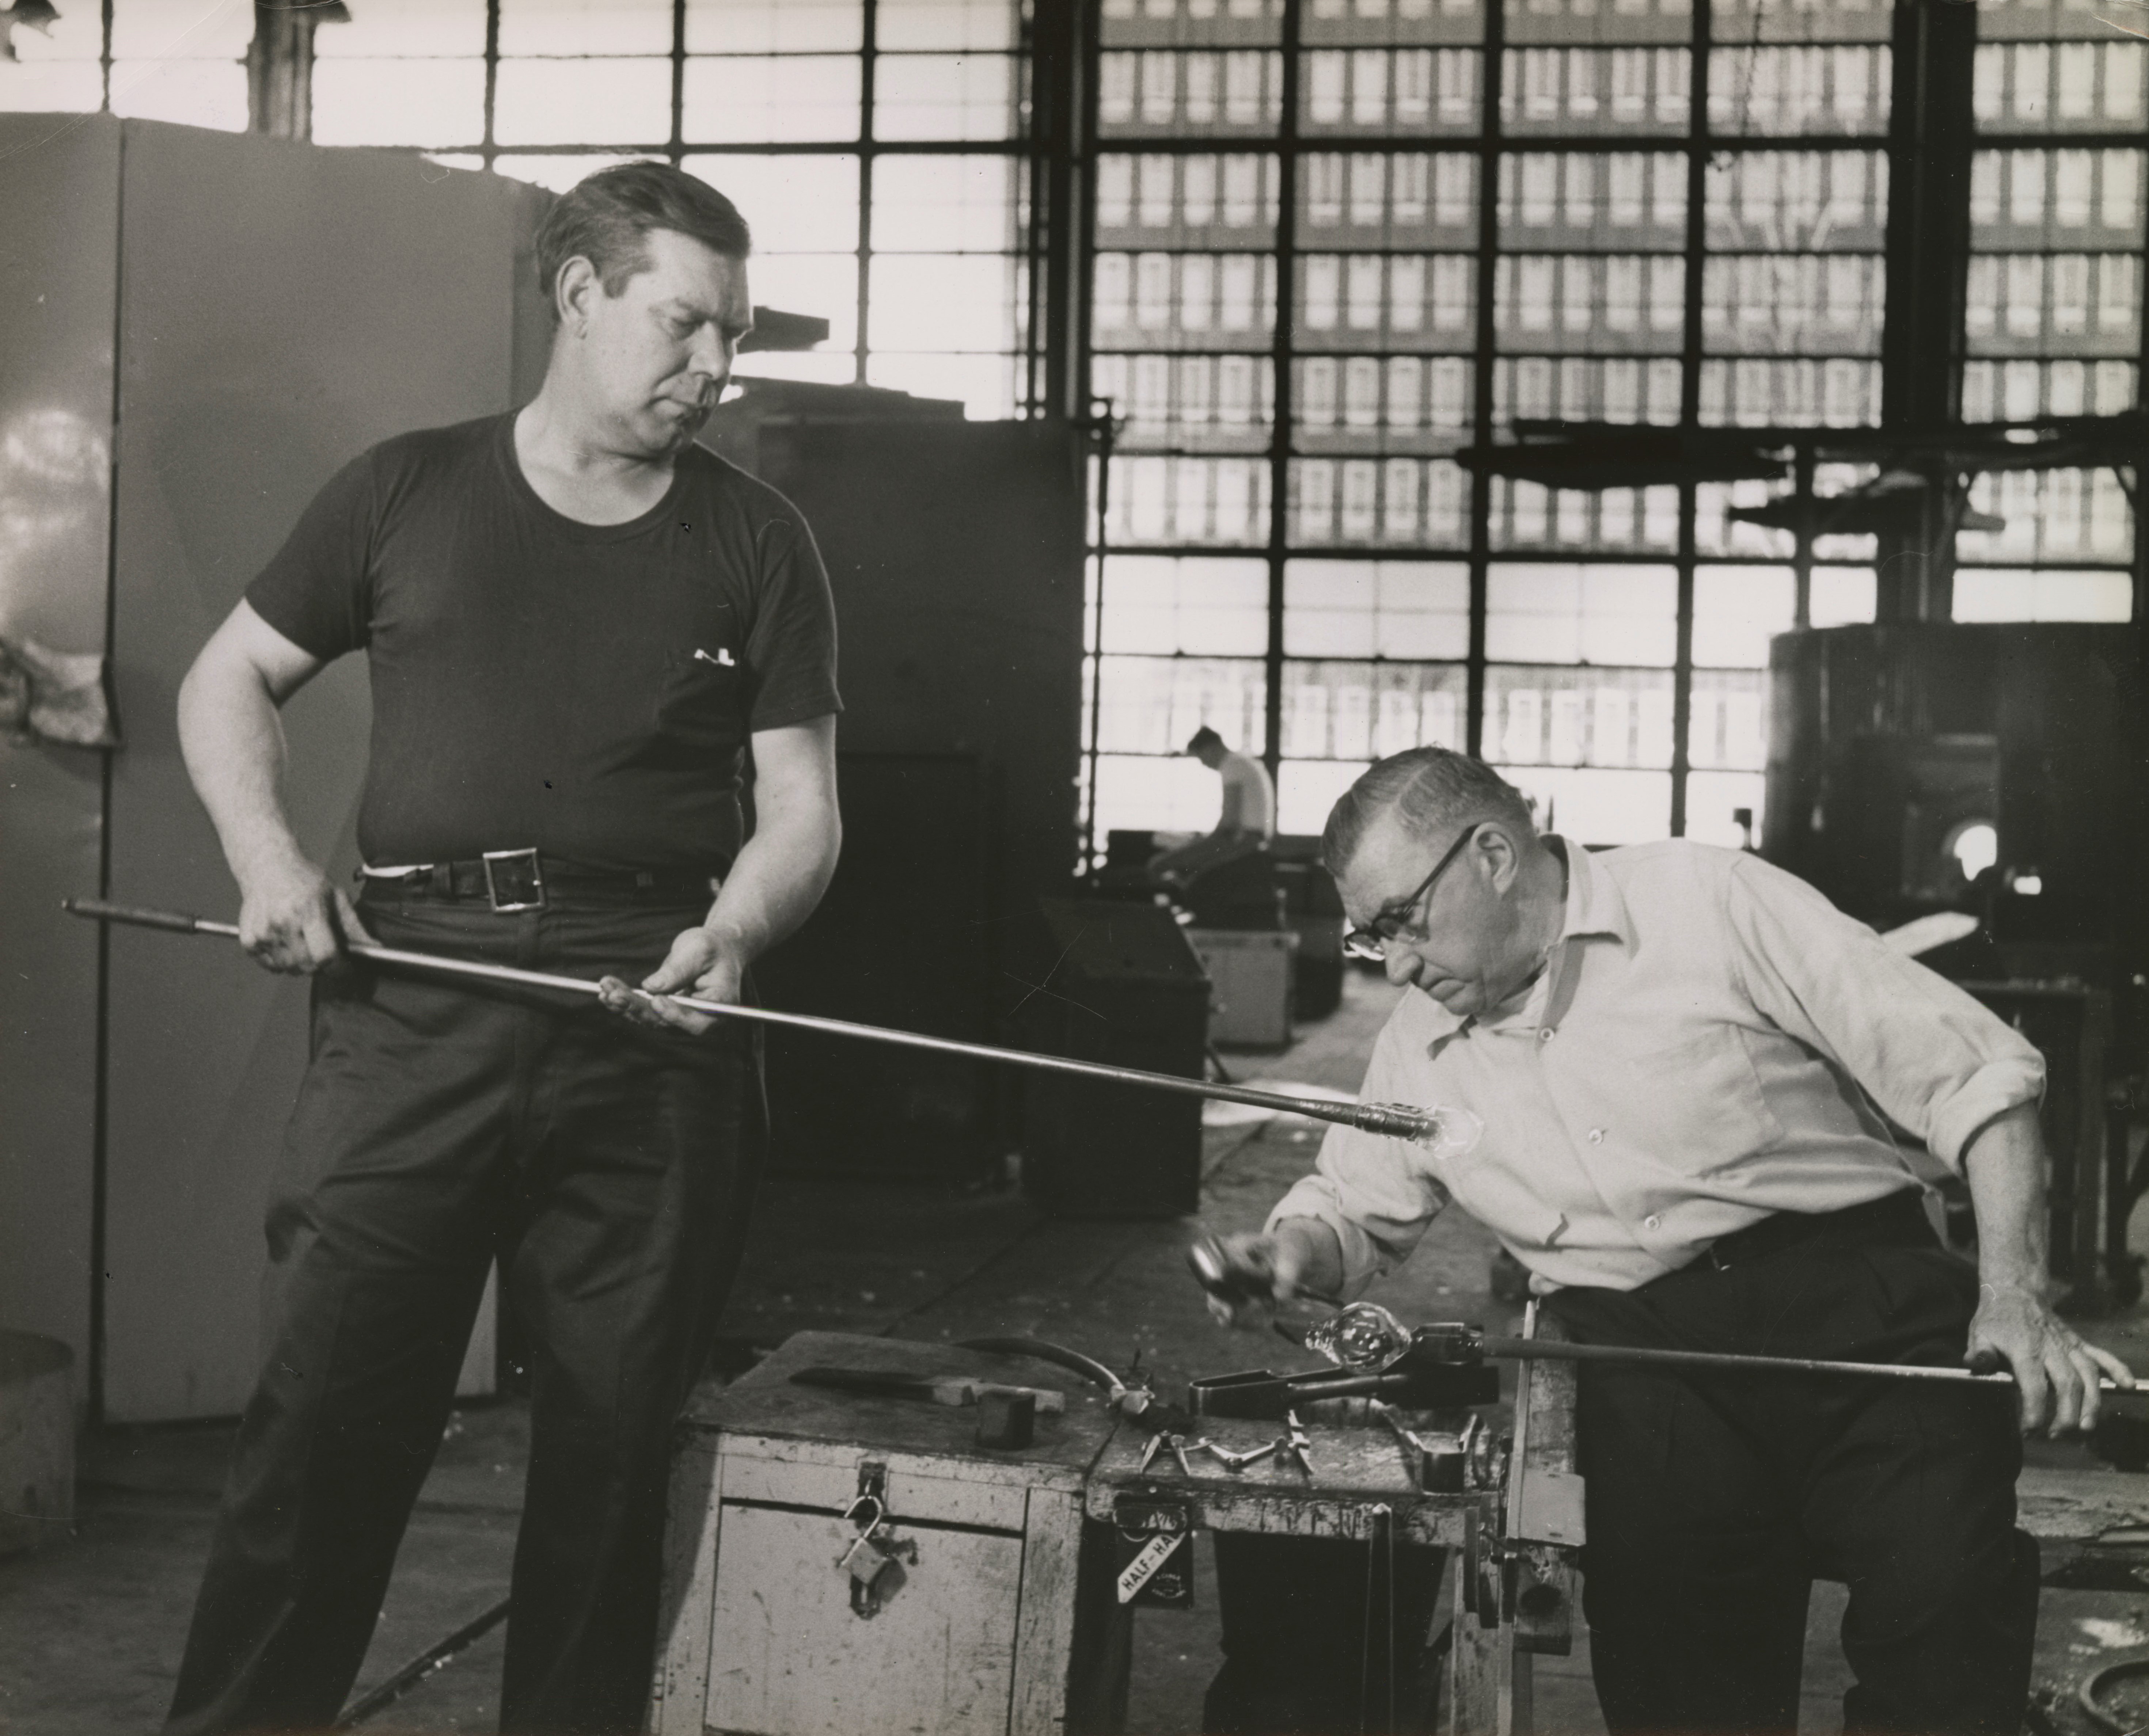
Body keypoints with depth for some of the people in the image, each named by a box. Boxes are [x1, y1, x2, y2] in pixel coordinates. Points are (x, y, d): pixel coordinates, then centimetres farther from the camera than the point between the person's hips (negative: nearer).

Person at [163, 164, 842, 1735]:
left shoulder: (758, 545, 10)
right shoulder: (406, 493, 10)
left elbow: (803, 813, 8)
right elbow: (229, 682, 17)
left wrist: (732, 932, -12)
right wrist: (269, 854, 0)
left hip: (653, 1032, 1)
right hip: (414, 1002, -1)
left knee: (614, 1441, 6)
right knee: (326, 1413, -3)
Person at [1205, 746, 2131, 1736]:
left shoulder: (1710, 903, -3)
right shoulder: (1418, 1045, 12)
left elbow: (1974, 1075, -3)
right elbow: (1353, 1206, 27)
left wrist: (2015, 1300, -12)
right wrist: (1293, 1253, 3)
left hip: (1858, 1305, -3)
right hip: (1644, 1353, 4)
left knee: (1946, 1606, -25)